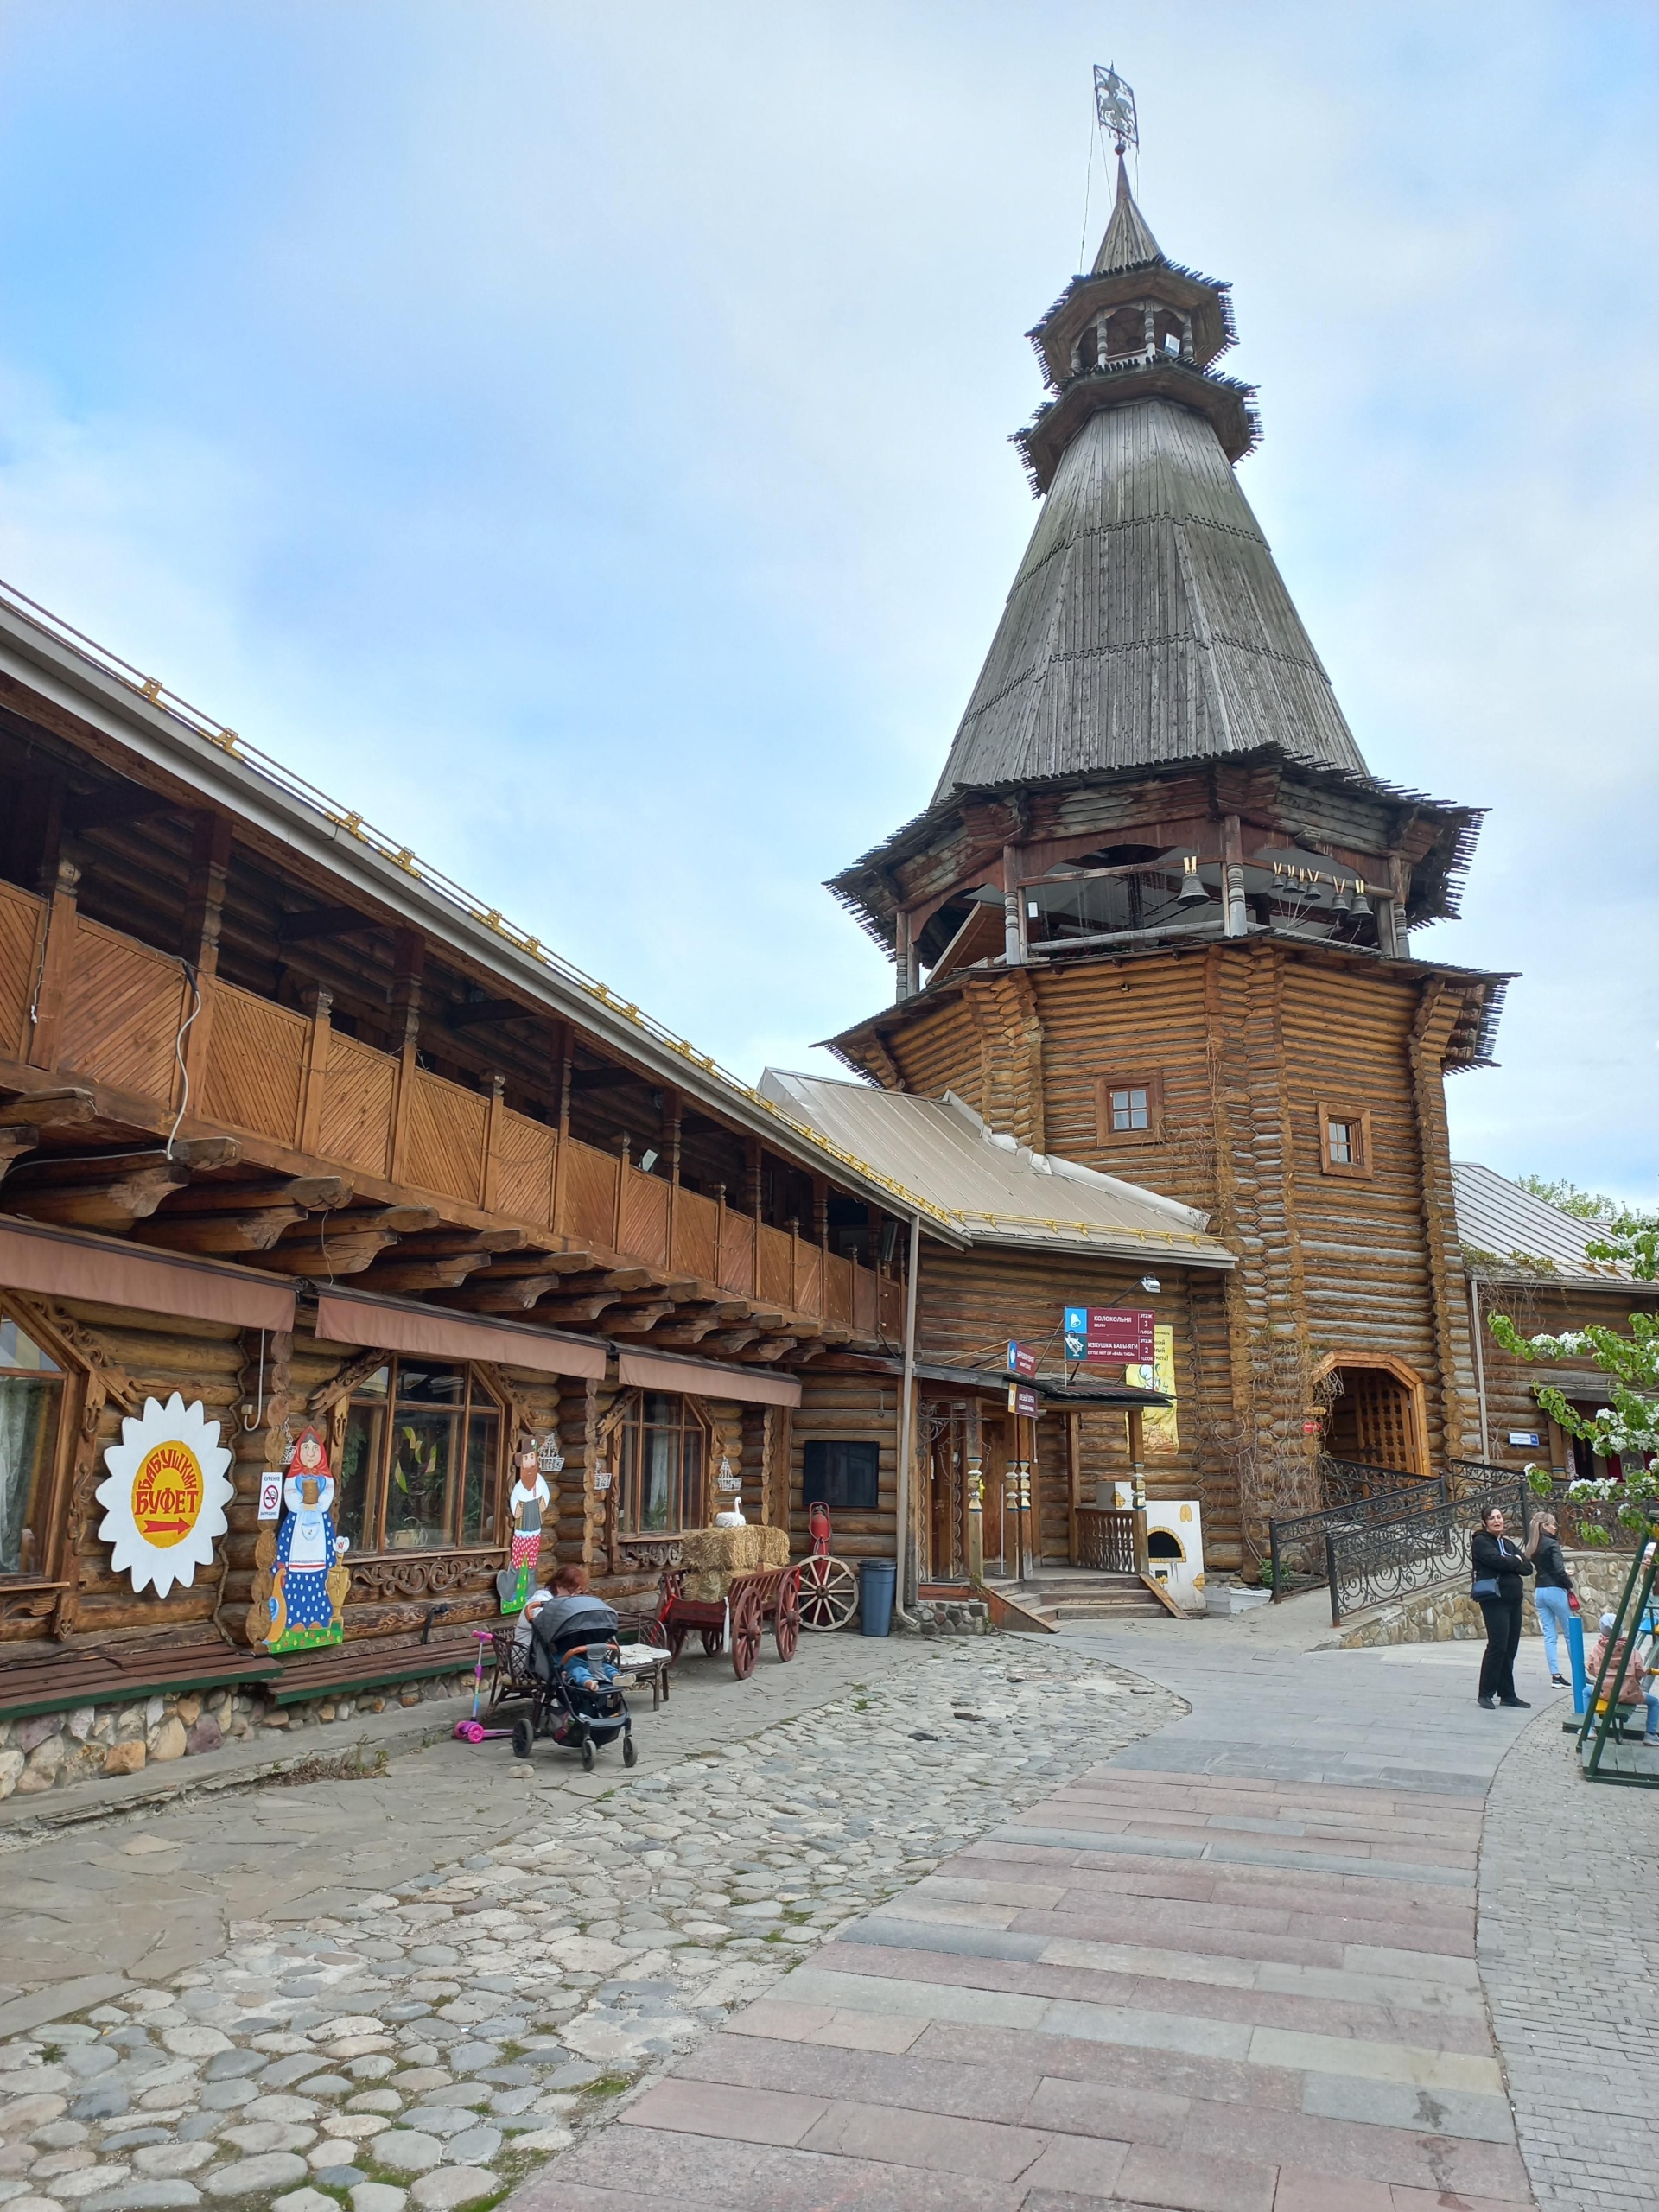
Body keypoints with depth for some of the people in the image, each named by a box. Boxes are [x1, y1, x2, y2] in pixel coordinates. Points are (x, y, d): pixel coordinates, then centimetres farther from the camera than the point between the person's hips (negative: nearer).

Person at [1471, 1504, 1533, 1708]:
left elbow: (1528, 1567, 9)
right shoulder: (1481, 1542, -2)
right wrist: (1516, 1561, -1)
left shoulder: (1508, 1544, 20)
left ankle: (1507, 1694, 14)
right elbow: (1498, 1561, -19)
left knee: (1510, 1649, 7)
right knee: (1497, 1646, -10)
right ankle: (1486, 1693, -2)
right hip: (1494, 1600, -7)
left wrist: (1510, 1563, -7)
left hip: (1513, 1600, 7)